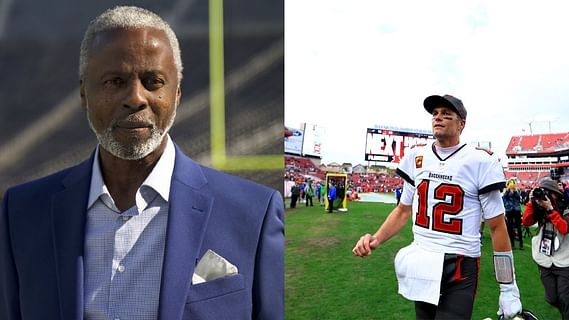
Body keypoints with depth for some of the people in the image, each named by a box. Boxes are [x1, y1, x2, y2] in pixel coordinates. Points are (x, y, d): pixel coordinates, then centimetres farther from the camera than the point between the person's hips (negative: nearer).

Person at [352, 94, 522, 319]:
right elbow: (403, 210, 14)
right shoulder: (416, 157, 5)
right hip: (420, 265, 4)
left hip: (460, 269, -4)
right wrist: (375, 239, -3)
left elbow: (496, 227, -5)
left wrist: (509, 290, -4)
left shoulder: (480, 162, -8)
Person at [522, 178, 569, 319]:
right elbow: (526, 222, -7)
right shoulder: (540, 209, 5)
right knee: (552, 299, 7)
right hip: (544, 261, 3)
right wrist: (531, 202, -15)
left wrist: (550, 209, -24)